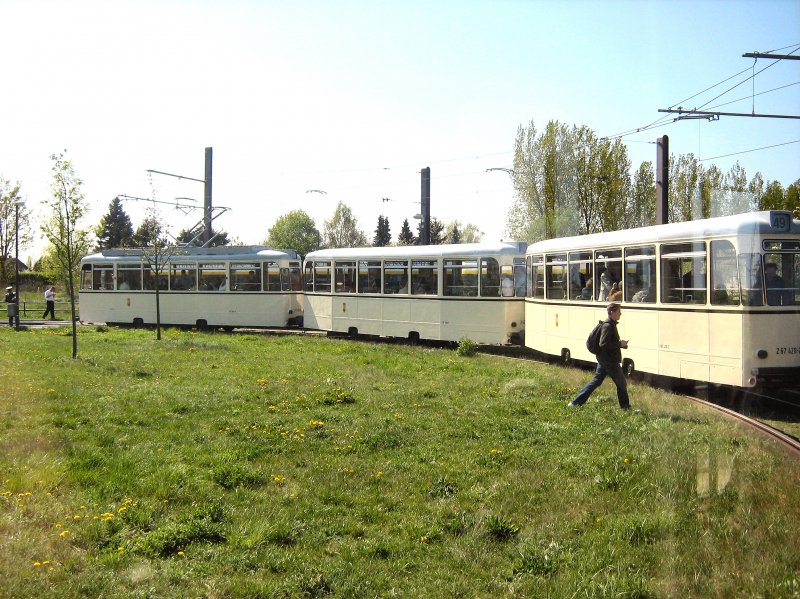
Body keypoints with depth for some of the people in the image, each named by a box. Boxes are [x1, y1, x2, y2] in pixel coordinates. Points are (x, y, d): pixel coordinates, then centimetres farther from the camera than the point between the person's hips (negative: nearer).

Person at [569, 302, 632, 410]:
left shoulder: (610, 324, 13)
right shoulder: (608, 326, -19)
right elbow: (603, 344, -26)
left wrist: (621, 344, 7)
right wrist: (620, 344, -19)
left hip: (604, 360, 10)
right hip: (610, 361, -10)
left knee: (596, 381, 13)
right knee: (621, 384, 3)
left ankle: (575, 402, 12)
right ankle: (625, 407, 16)